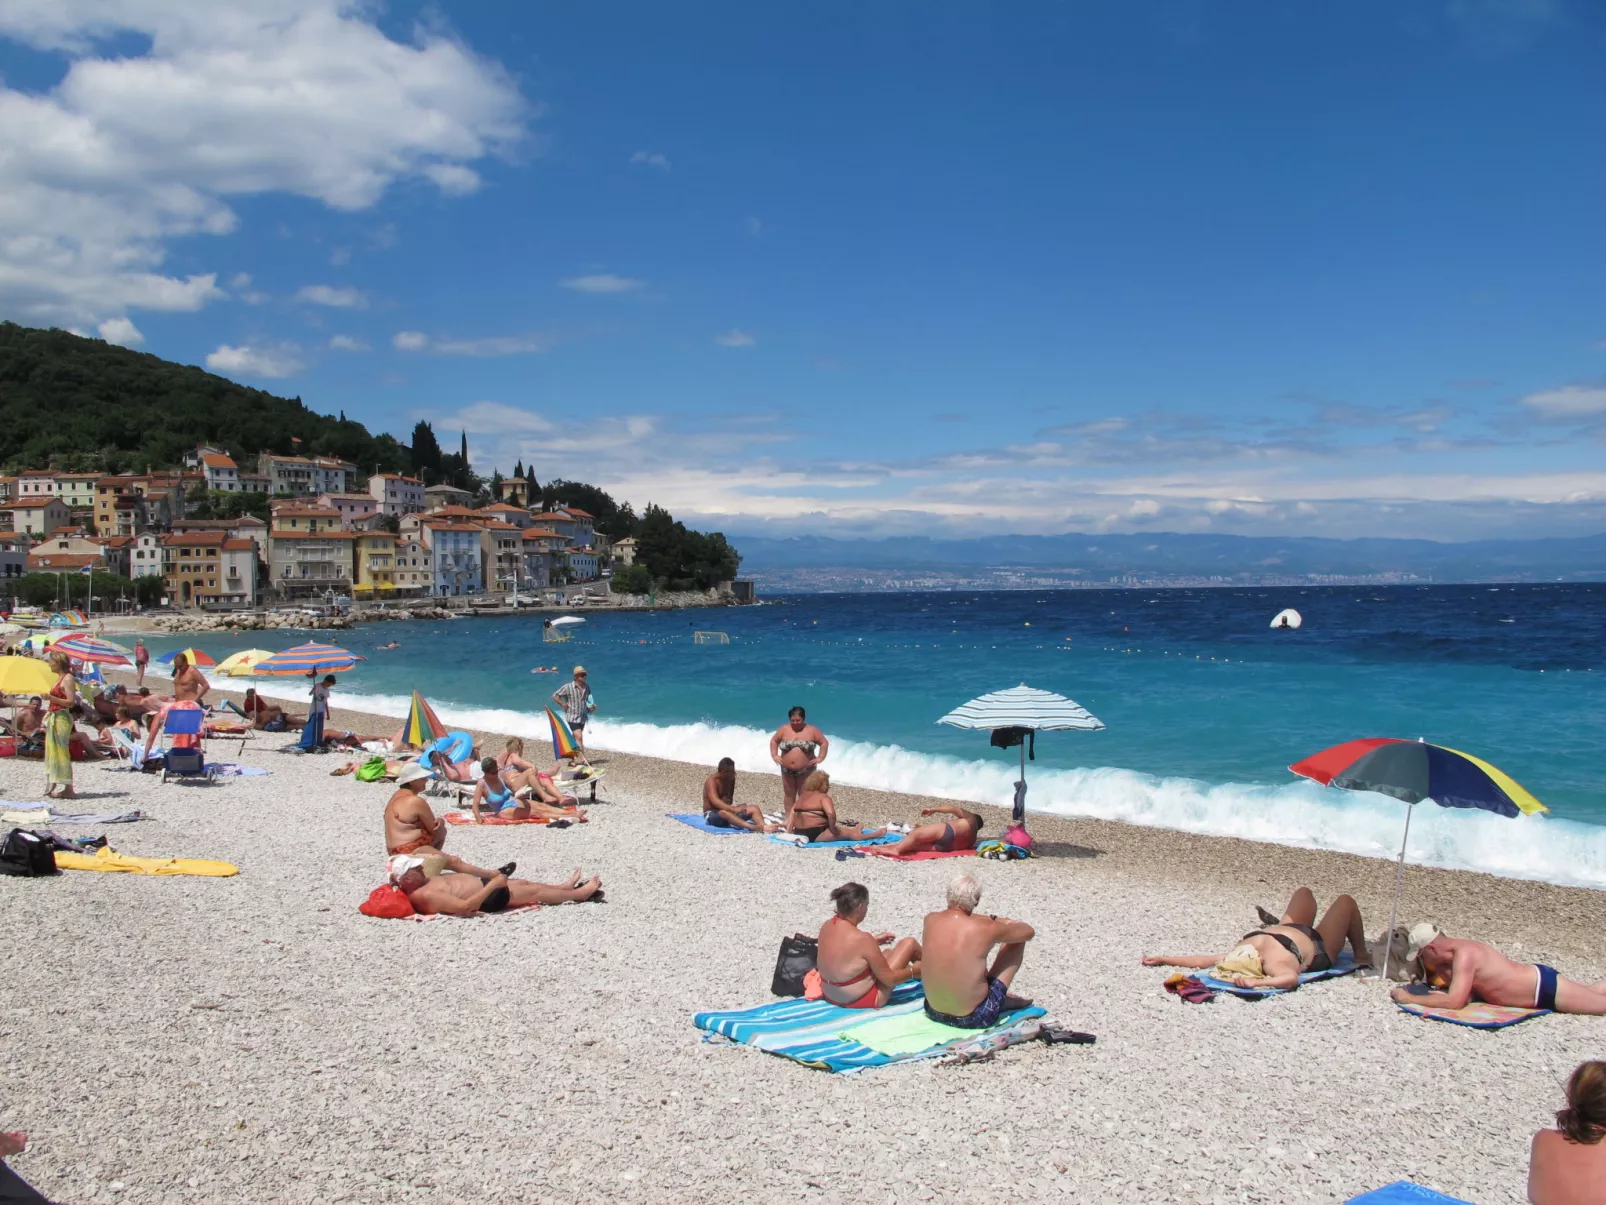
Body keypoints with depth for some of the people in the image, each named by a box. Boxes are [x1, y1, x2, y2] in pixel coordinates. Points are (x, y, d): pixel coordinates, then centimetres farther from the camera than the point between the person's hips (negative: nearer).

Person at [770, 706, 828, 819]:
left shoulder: (812, 730, -6)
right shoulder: (784, 729, -1)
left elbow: (824, 743, 0)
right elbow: (774, 740, 11)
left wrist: (820, 758, -9)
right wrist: (774, 755, 1)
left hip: (805, 770, -2)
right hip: (787, 770, 3)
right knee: (789, 795, 11)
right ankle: (789, 818, 20)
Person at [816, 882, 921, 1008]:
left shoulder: (827, 926, -7)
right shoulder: (862, 938, -29)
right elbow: (889, 979, -18)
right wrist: (914, 970, -1)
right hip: (861, 1000, -8)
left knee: (889, 953, 28)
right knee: (909, 944, 3)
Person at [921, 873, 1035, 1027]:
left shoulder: (930, 920, -6)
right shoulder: (983, 929, -19)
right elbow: (1029, 932, 1)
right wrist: (1004, 922, 19)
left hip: (935, 1013, 5)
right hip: (975, 1019, -4)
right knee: (1017, 941, 8)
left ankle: (1002, 998, 39)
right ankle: (1002, 1000, 26)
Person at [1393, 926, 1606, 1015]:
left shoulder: (1463, 954, -30)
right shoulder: (1450, 950, -4)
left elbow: (1454, 1001, -37)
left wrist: (1409, 999, -32)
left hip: (1545, 985, -8)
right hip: (1533, 978, 8)